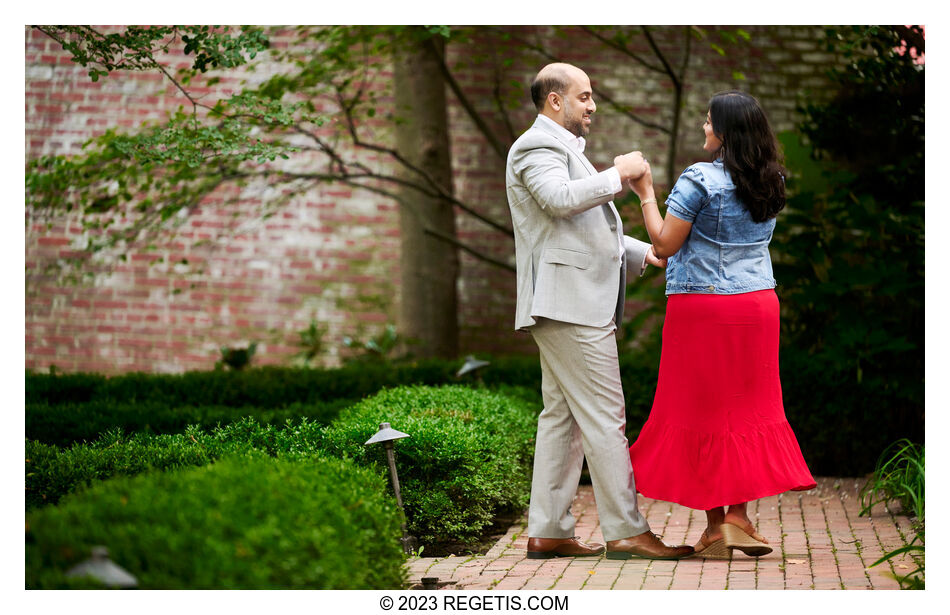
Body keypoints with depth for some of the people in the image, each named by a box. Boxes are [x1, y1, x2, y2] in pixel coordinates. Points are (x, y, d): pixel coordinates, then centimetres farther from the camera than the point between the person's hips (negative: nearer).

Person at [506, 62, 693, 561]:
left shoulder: (562, 148, 27)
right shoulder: (537, 146, -8)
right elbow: (560, 199, -28)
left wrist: (644, 253, 24)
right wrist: (619, 174, -17)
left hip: (576, 303, 11)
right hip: (568, 301, -11)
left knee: (562, 416, 9)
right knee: (604, 417, -10)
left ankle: (547, 532, 11)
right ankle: (625, 531, -8)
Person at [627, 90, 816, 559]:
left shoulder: (699, 180, -14)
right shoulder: (770, 183, 7)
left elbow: (665, 244, -9)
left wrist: (646, 195, 2)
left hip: (702, 305, -5)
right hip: (758, 304, 6)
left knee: (702, 409, 3)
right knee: (747, 408, 11)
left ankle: (715, 524, 4)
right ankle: (739, 516, 8)